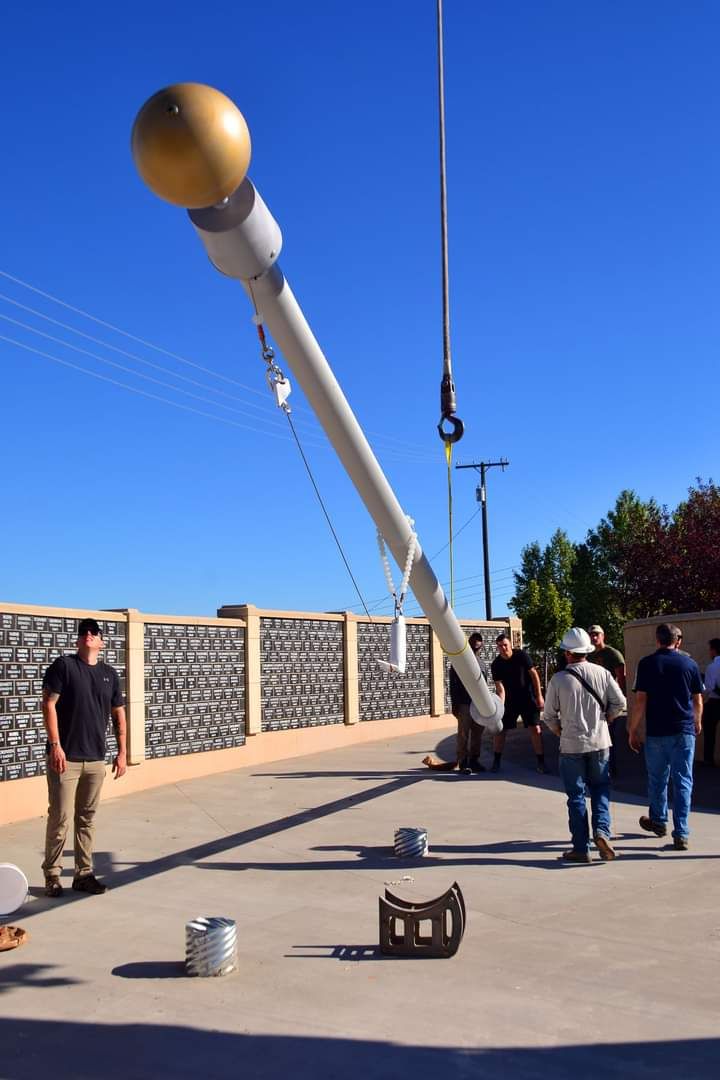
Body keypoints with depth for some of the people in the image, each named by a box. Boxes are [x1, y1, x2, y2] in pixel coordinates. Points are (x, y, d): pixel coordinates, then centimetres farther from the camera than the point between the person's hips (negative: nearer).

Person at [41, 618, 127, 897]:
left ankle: (83, 874, 18)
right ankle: (52, 875, 11)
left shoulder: (109, 674, 11)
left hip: (96, 759, 4)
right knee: (60, 818, -2)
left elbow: (119, 715, 15)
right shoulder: (63, 665, -3)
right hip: (65, 757, -4)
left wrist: (122, 752, 10)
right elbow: (48, 705, -9)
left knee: (87, 819, 10)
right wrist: (55, 745, -16)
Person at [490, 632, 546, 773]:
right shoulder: (496, 665, -9)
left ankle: (541, 762, 2)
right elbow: (500, 687, -14)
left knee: (535, 729, -7)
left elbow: (534, 674, -8)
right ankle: (496, 761, 14)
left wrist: (539, 696, -10)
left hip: (528, 698, -2)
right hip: (510, 700, 2)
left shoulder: (522, 655, -13)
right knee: (500, 729, 1)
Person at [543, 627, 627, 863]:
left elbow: (549, 715, -4)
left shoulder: (558, 679, -9)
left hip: (571, 746, -2)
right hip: (599, 742, 2)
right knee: (600, 790, 17)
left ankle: (581, 848, 9)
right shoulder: (602, 673, -3)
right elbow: (620, 703, -2)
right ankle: (601, 830, -5)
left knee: (576, 796, 7)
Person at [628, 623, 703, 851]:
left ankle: (658, 821, 33)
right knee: (683, 781, 4)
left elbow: (640, 700, -8)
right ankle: (680, 834, -1)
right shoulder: (690, 664, 1)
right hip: (684, 731, 1)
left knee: (657, 779, 16)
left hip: (656, 732, -1)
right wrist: (697, 722, 28)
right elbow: (698, 700, 8)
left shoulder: (647, 663, -4)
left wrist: (633, 730, 0)